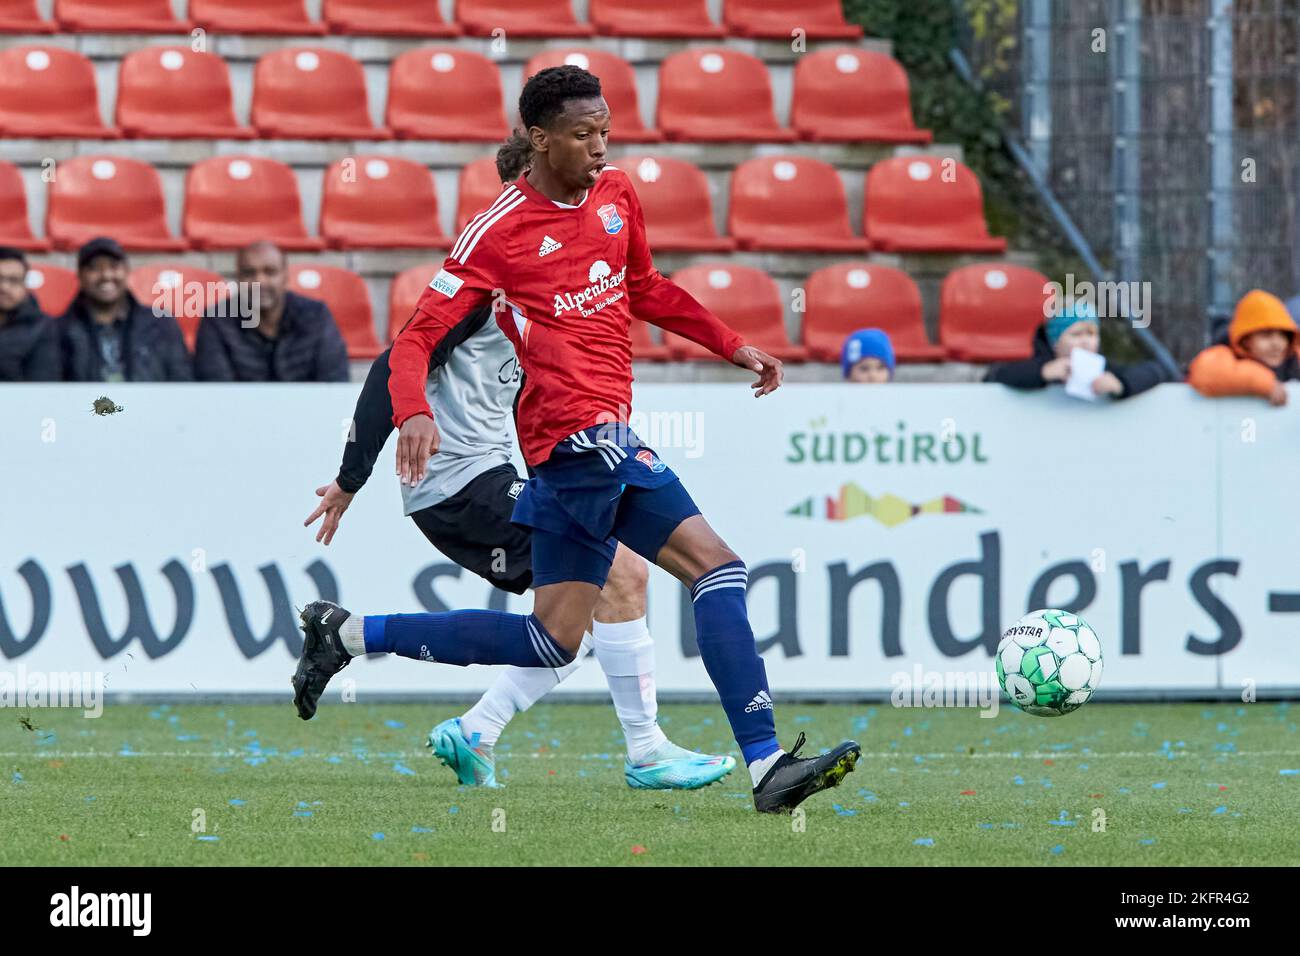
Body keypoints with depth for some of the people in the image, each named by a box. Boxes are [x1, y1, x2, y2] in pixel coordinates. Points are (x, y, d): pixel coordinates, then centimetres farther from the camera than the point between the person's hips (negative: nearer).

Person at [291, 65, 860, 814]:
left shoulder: (617, 194, 12)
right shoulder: (499, 232, -9)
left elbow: (646, 290, 29)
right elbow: (419, 337, -9)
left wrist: (732, 346, 23)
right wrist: (413, 413, -27)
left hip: (572, 452, 8)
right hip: (584, 434, -8)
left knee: (553, 642, 13)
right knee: (718, 567, -16)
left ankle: (352, 634, 20)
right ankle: (766, 762, -20)